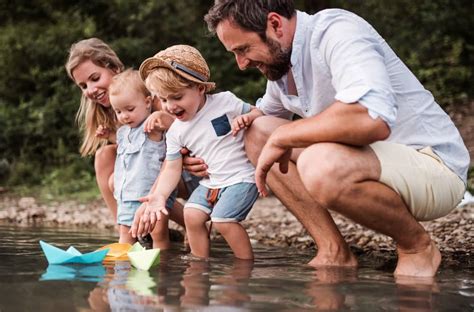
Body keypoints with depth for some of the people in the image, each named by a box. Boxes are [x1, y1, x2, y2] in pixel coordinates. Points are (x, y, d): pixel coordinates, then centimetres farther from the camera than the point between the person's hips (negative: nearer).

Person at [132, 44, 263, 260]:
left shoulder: (225, 102, -9)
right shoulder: (176, 132, 2)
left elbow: (258, 112, 1)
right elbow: (172, 168, 1)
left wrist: (246, 118, -23)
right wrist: (159, 195, -16)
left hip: (241, 177, -6)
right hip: (210, 183, 6)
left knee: (222, 219, -20)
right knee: (192, 214, -10)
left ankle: (247, 264, -4)